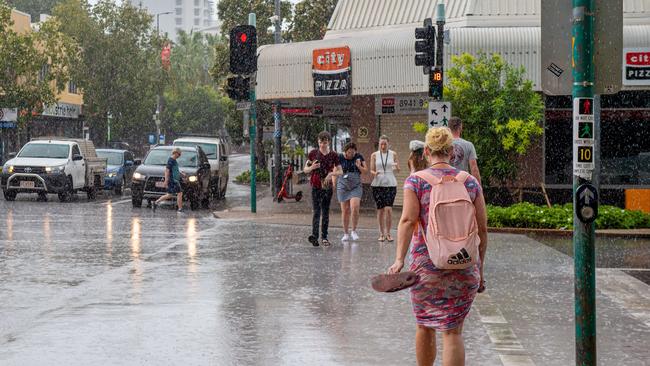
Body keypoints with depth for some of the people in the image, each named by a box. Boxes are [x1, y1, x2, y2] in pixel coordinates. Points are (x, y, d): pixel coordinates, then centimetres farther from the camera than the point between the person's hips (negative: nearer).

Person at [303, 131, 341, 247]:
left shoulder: (333, 155, 4)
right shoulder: (313, 153, 2)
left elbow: (340, 171, 6)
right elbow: (305, 170, 7)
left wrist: (332, 173, -14)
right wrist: (312, 168, -15)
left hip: (327, 186, 2)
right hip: (316, 186, -2)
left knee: (326, 212, 7)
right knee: (317, 211, -15)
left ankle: (324, 237, 14)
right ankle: (314, 235, -27)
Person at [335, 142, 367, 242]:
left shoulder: (359, 157, 1)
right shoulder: (340, 158, -2)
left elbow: (365, 171, 6)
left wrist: (359, 166, -13)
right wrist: (334, 185, -5)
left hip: (356, 186, 0)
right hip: (343, 186, 0)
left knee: (355, 208, -16)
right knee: (345, 210, 1)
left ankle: (354, 231, 0)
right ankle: (346, 233, 12)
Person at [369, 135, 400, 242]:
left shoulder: (393, 154, 6)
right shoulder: (374, 155, 5)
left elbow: (398, 169, 12)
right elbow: (371, 170, 6)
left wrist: (396, 167, -11)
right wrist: (375, 173, -16)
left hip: (390, 184, 0)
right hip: (378, 184, 1)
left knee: (388, 208, -10)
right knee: (380, 209, 0)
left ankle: (388, 233, 2)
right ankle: (382, 234, 10)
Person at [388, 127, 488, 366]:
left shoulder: (416, 181, -2)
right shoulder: (470, 182, 4)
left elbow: (408, 220, -15)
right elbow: (482, 229, 4)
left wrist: (399, 259, -20)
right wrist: (480, 269, 12)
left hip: (426, 265, -1)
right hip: (464, 267, 1)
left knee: (425, 326, 19)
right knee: (453, 332, 1)